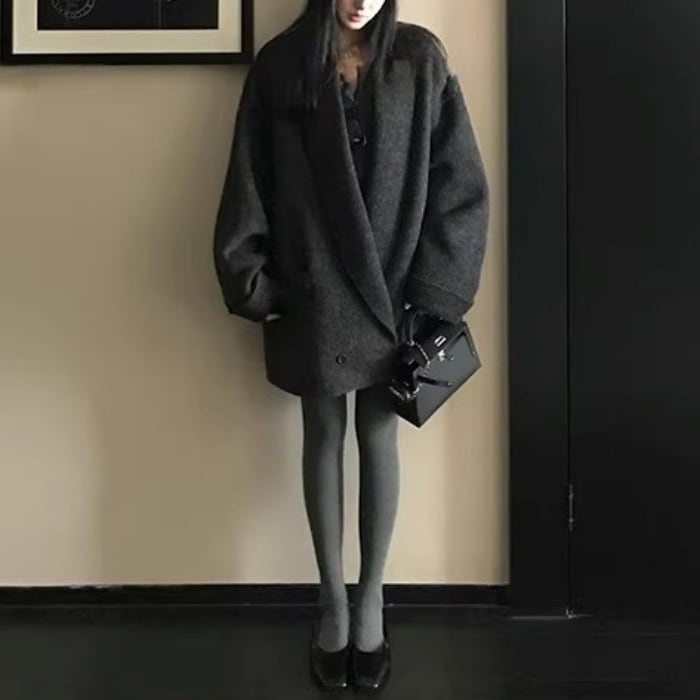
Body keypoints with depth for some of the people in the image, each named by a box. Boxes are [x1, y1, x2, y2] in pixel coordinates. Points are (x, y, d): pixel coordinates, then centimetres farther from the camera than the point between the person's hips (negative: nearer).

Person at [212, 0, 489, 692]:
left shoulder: (421, 59, 0)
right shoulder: (280, 64, 1)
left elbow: (458, 184, -3)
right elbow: (249, 185, 1)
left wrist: (434, 292, -8)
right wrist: (254, 284, -4)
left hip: (392, 289, 0)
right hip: (312, 292, 0)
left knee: (379, 438, 7)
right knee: (323, 437, 8)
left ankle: (370, 599, 22)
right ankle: (333, 600, 23)